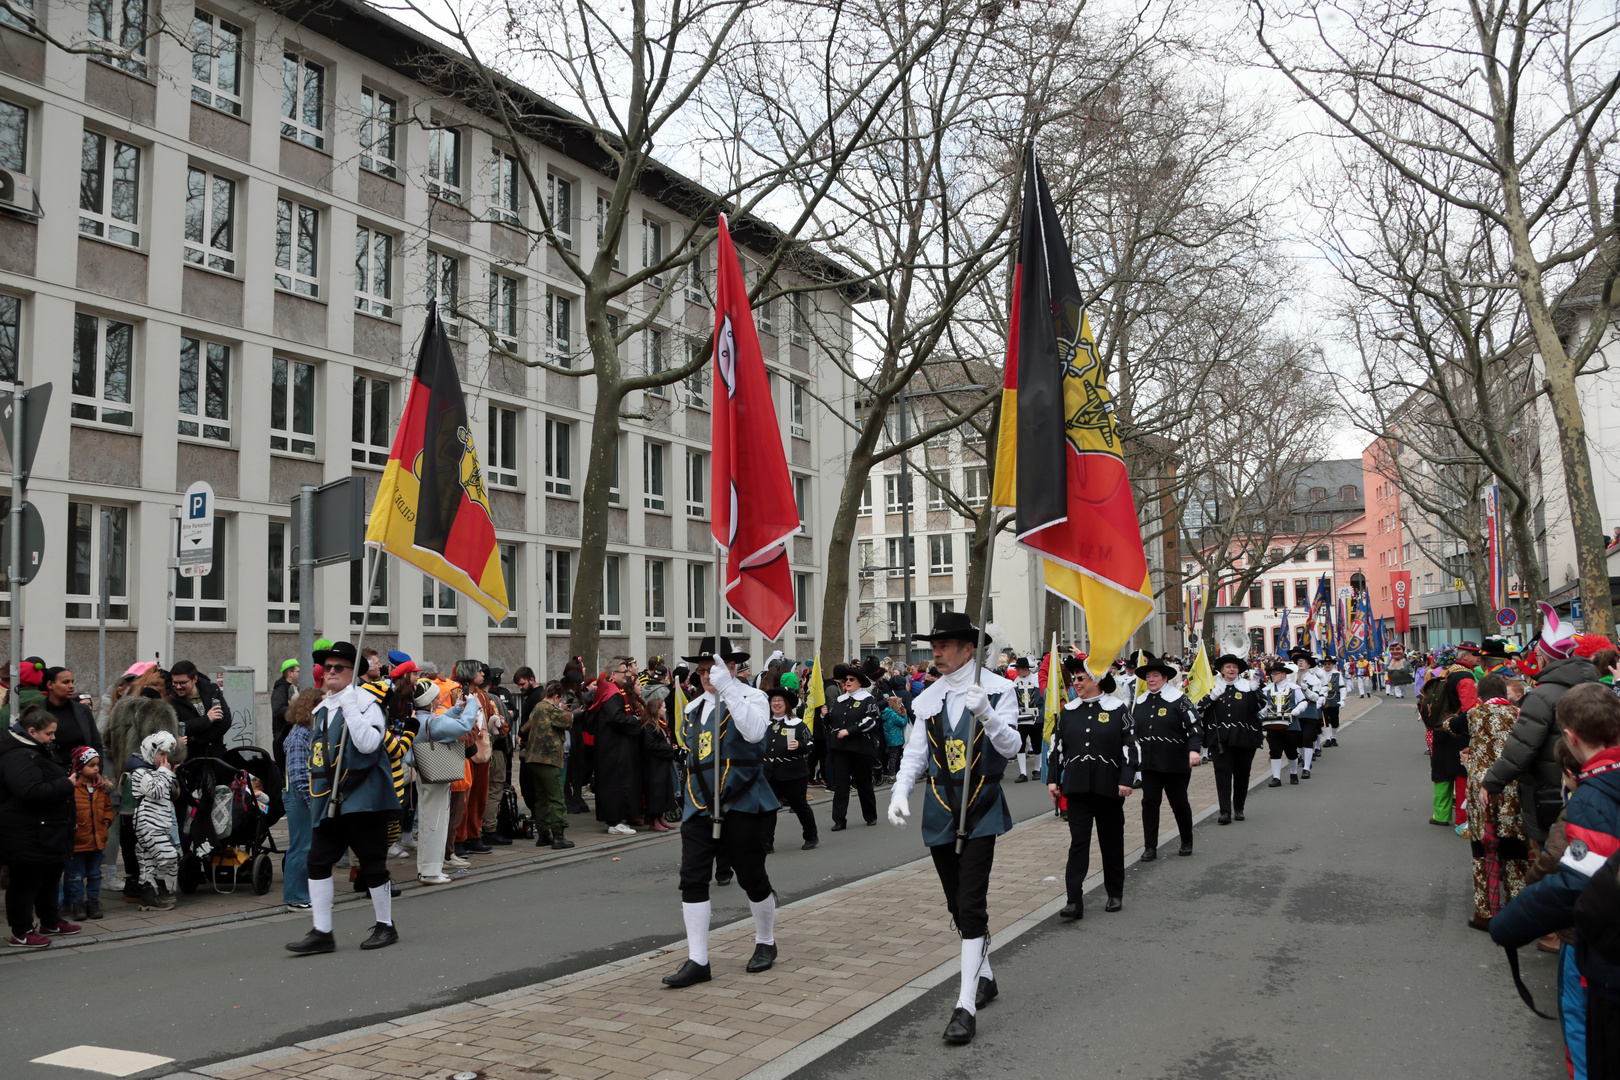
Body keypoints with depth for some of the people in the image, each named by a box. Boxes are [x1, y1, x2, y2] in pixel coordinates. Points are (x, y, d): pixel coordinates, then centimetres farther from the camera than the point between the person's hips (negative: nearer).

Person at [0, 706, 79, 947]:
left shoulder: (36, 751, 16)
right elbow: (32, 792, -31)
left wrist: (66, 782, 12)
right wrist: (66, 784, -22)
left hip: (46, 834, 11)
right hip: (27, 838, -11)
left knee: (50, 877, 21)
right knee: (25, 881, 0)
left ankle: (51, 922, 34)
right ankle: (21, 933, 10)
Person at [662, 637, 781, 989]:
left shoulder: (751, 697, -5)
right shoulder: (694, 708, 15)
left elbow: (754, 732, -28)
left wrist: (727, 688, -33)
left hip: (742, 805, -5)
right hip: (700, 807, 6)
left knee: (752, 877, 5)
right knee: (692, 879, -2)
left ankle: (765, 943, 29)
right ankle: (697, 961, 4)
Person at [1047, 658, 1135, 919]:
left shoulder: (1118, 709, -1)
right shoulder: (1068, 711, 7)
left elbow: (1130, 746, -2)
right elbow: (1056, 746, 11)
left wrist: (1126, 780, -8)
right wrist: (1053, 779, 7)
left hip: (1109, 787, -2)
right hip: (1077, 787, 2)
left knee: (1112, 841, 10)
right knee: (1078, 842, -5)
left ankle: (1115, 894, 25)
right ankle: (1074, 901, -7)